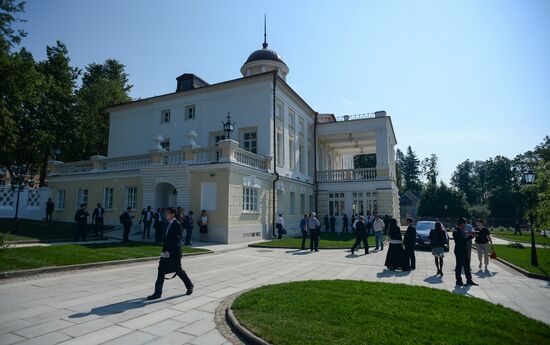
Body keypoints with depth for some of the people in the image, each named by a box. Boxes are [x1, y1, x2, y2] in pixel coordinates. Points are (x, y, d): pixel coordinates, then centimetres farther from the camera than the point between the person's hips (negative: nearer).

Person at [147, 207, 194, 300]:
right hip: (166, 252, 7)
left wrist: (169, 251, -22)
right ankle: (158, 293, 8)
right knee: (161, 271, 2)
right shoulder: (166, 224, 10)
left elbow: (177, 240, -19)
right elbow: (165, 238, 14)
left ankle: (190, 286, 27)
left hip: (174, 253, -7)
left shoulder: (177, 224, -14)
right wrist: (164, 250, 8)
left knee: (179, 270, 6)